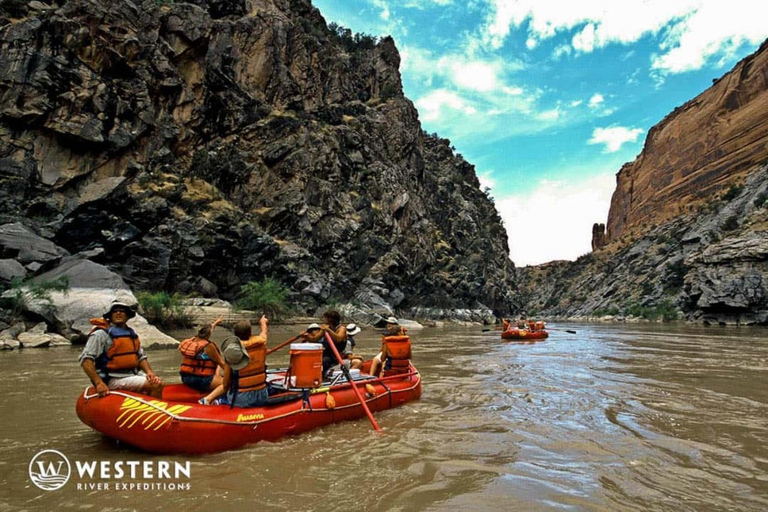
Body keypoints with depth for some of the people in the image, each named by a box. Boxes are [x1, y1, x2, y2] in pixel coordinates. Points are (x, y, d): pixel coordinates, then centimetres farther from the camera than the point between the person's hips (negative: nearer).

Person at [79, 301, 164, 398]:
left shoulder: (131, 333, 16)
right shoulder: (101, 334, -5)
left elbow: (141, 356, 20)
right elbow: (86, 359, -13)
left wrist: (149, 371, 1)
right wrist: (99, 383, -22)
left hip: (134, 374, 7)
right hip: (114, 379, -7)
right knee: (155, 385, -21)